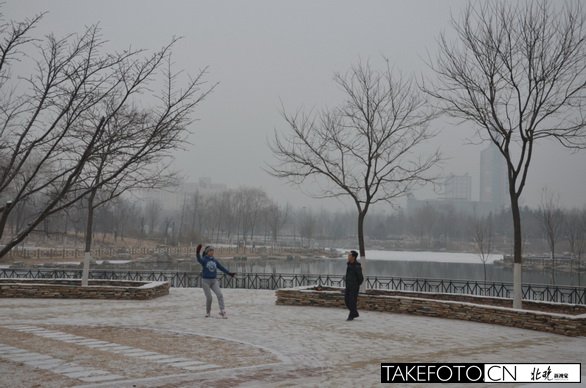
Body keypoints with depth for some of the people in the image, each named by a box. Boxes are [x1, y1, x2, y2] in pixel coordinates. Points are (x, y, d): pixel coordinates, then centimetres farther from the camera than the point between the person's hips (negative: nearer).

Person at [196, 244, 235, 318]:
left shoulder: (214, 260, 9)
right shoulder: (204, 259, -6)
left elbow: (221, 267, 17)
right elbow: (199, 259, -30)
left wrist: (229, 273, 19)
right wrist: (197, 253, -49)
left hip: (214, 281, 4)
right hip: (205, 281, -4)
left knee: (220, 295, -13)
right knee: (209, 297, -4)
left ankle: (222, 312, -13)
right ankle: (207, 312, 19)